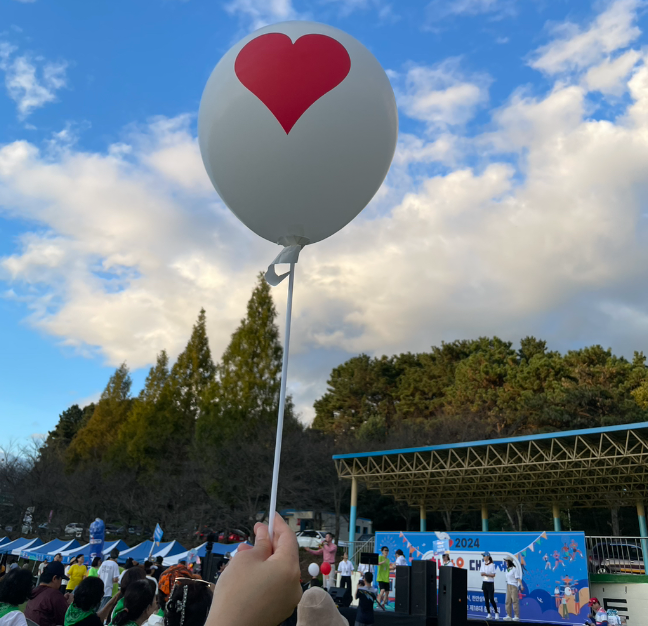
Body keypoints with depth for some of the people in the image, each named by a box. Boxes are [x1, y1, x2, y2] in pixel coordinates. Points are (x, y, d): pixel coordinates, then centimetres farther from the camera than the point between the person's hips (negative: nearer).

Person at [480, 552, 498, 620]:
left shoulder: (492, 565, -9)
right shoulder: (483, 564, 9)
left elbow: (493, 575, -10)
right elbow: (481, 573, 11)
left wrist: (486, 574, -21)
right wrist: (482, 574, -12)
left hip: (490, 583, -6)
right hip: (484, 582, 6)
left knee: (491, 599, -7)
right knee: (486, 599, 5)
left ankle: (496, 613, 7)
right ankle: (489, 614, 10)